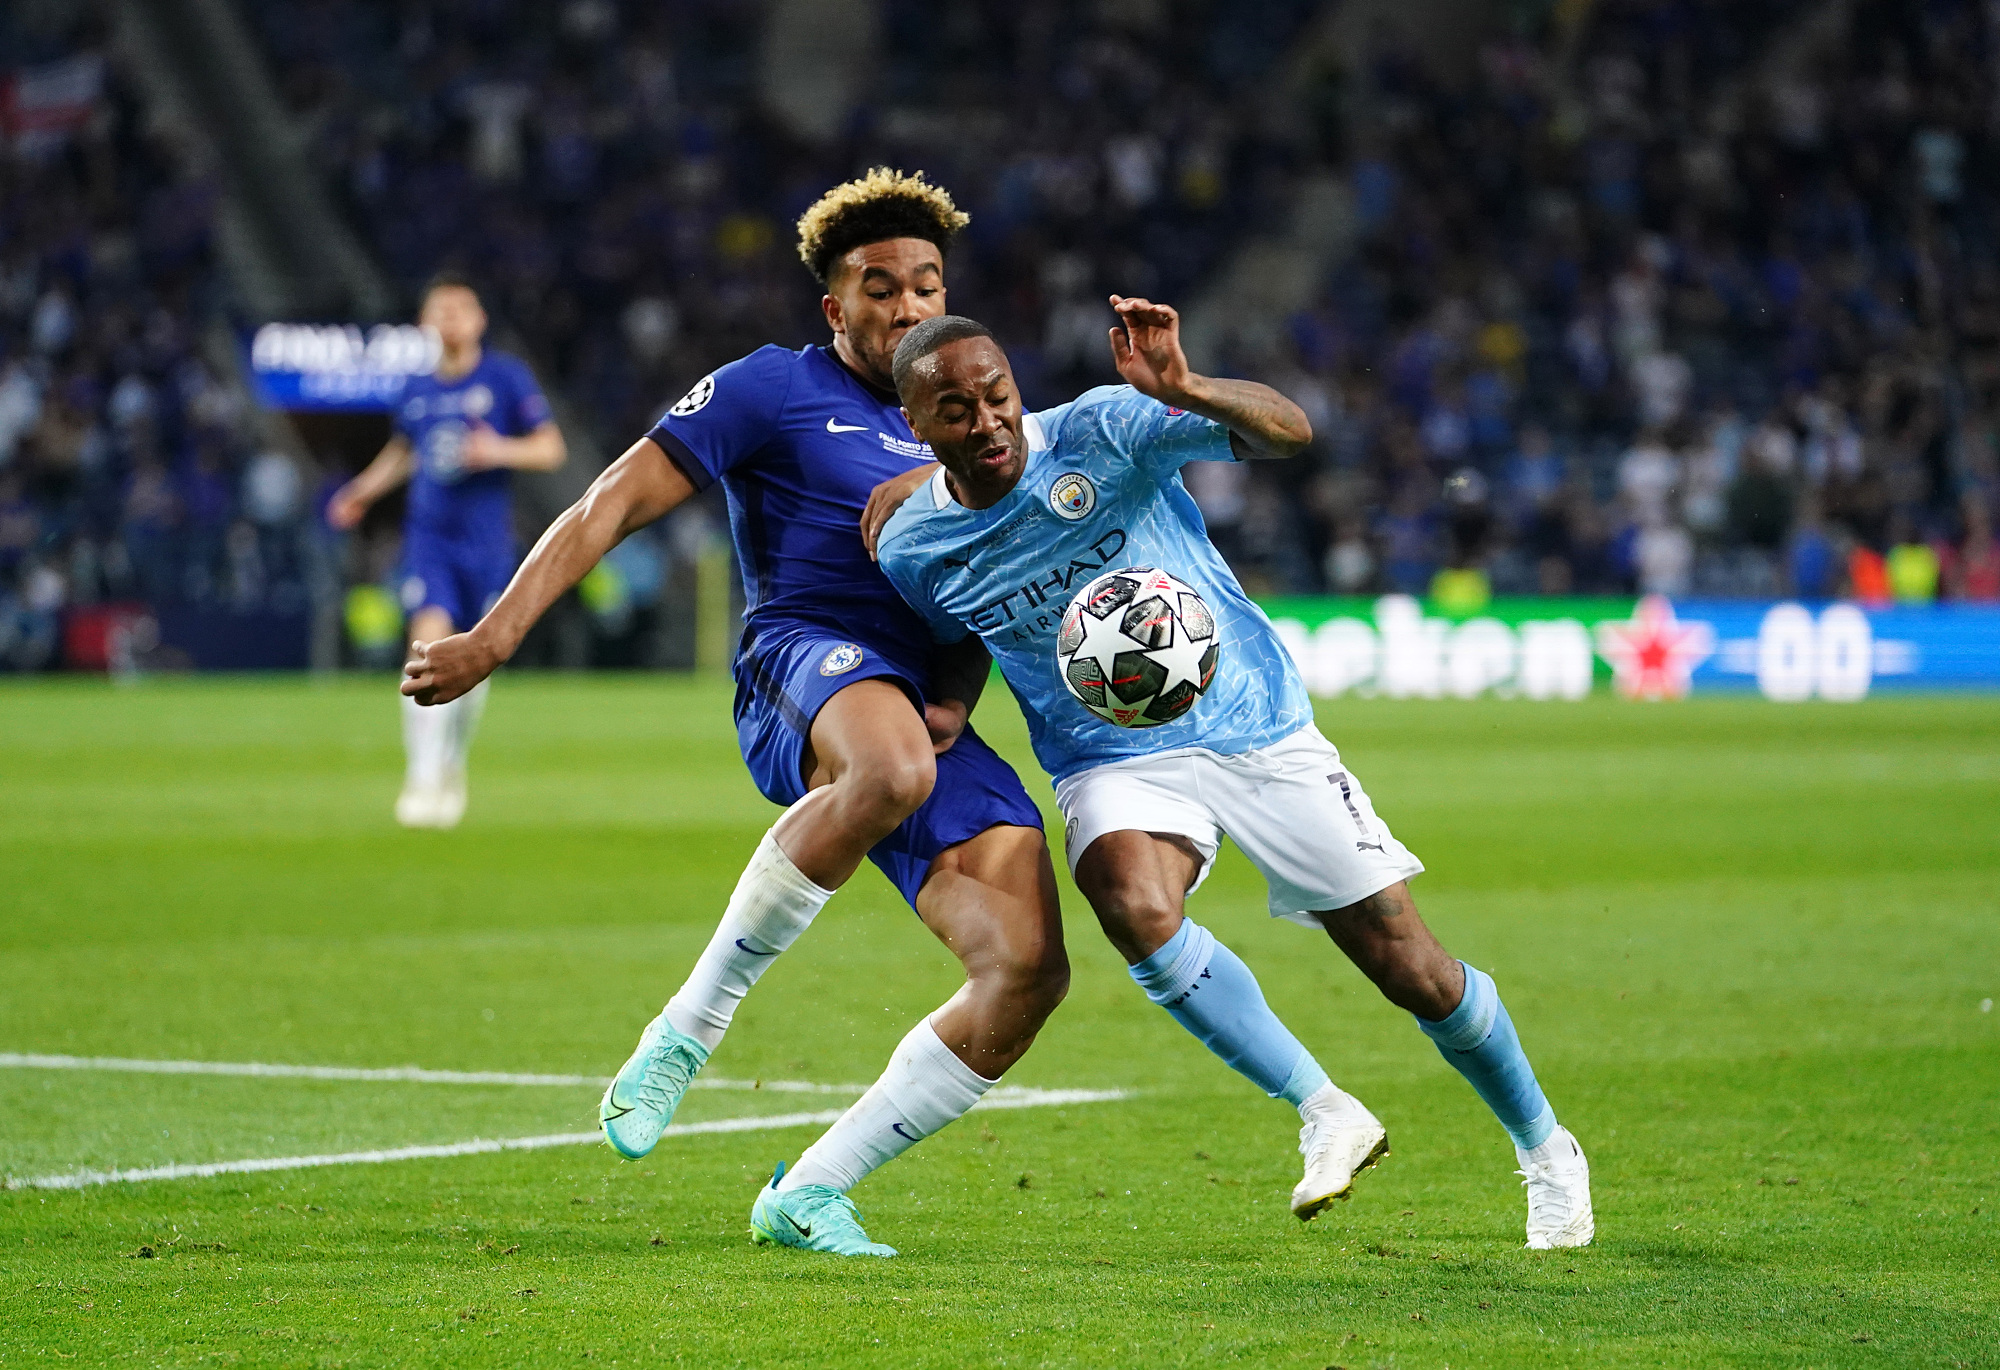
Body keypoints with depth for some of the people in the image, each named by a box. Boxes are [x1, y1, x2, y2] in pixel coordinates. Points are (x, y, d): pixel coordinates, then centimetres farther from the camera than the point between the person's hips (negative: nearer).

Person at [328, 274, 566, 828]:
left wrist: (500, 451, -20)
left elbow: (551, 448, -3)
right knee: (430, 642, -18)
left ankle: (454, 765, 32)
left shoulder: (507, 377, -2)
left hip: (487, 541, -1)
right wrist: (364, 491, 16)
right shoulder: (417, 389, 8)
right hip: (429, 537, 1)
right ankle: (422, 778, -21)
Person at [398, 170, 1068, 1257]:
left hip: (928, 719, 6)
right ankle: (694, 1023, -25)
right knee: (892, 770, -44)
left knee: (1030, 969, -13)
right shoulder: (777, 390, 6)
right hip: (802, 662, -6)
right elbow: (615, 504, 2)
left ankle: (808, 1194, -1)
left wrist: (952, 702, 6)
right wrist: (493, 639, -7)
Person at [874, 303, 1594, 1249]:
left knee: (1411, 970, -1)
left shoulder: (1104, 431, -18)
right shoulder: (911, 550, -7)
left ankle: (1545, 1151, 26)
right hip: (1115, 764, 2)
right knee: (1133, 907, -33)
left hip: (1256, 726, -1)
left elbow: (1288, 432, -29)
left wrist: (1185, 390, -47)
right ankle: (1325, 1114, -17)